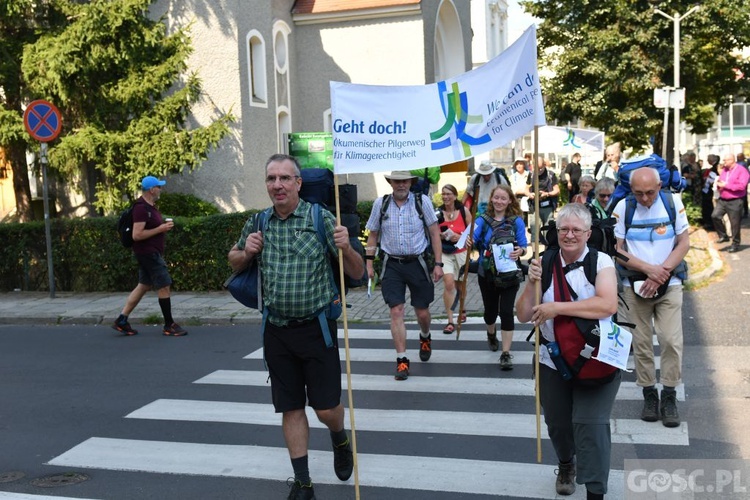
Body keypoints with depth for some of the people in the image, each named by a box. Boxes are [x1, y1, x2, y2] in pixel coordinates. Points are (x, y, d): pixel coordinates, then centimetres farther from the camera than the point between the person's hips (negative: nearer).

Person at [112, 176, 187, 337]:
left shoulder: (150, 206, 13)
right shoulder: (142, 208, -18)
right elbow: (137, 235, -24)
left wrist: (163, 225, 11)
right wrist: (160, 229, -21)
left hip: (150, 253, 10)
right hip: (148, 253, -10)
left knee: (143, 286, 13)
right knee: (164, 286, -4)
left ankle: (121, 320, 16)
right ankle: (169, 325, 4)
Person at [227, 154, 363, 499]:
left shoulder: (321, 219, -6)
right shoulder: (258, 223, 4)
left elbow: (357, 273, -4)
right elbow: (234, 262, 20)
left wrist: (346, 249, -25)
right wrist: (246, 251, -2)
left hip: (316, 328, -3)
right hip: (277, 331, 3)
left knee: (326, 407, 2)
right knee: (291, 409, 9)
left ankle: (340, 439, 37)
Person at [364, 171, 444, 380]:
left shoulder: (422, 201, -3)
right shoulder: (380, 203, 0)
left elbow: (434, 233, -1)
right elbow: (373, 235, 9)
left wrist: (438, 263, -5)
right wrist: (369, 264, 5)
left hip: (417, 263, 0)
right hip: (391, 265, 0)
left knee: (422, 312, 10)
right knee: (396, 311, -6)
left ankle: (425, 338, 44)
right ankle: (402, 359, 2)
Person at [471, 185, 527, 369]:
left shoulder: (517, 221, -4)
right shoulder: (483, 220, -2)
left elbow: (523, 246, -5)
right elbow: (472, 237, -18)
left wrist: (520, 251, -29)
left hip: (509, 274, -2)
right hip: (487, 274, 2)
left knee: (506, 312, -9)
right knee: (490, 310, 17)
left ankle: (506, 354, -2)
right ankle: (491, 334, 49)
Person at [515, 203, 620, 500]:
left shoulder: (600, 262, -7)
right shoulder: (545, 265, 2)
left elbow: (608, 304, -25)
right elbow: (523, 316, 2)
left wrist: (556, 308, -24)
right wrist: (532, 283, -15)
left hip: (595, 360, -3)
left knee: (590, 423, -15)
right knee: (557, 424, 15)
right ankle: (566, 464, 48)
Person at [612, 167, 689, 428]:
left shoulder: (673, 201, -3)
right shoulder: (623, 206, -5)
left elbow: (684, 244, -1)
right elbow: (616, 250, -3)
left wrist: (660, 274, -11)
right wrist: (649, 269, -13)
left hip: (669, 285, 0)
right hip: (635, 286, 0)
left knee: (671, 340, -7)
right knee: (641, 342, 3)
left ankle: (669, 396, 7)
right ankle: (649, 394, 17)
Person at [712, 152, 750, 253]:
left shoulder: (742, 170, -11)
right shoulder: (724, 170, 12)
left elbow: (742, 186, -21)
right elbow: (720, 182, 23)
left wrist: (726, 185, -18)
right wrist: (718, 183, -3)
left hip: (735, 202, -6)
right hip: (722, 200, 7)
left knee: (735, 224, 1)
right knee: (715, 216, -11)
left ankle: (735, 244, 15)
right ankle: (723, 236, 6)